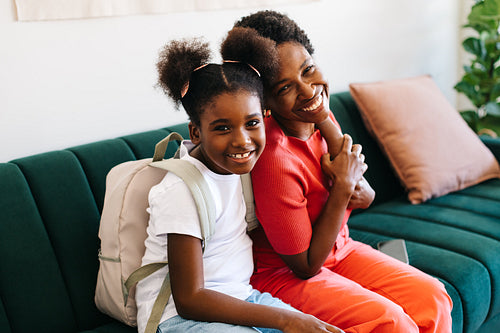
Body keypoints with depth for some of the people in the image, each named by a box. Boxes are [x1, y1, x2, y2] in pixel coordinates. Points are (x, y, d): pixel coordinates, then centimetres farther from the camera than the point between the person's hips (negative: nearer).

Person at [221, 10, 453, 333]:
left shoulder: (322, 120, -6)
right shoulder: (276, 162, -31)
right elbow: (306, 266, -20)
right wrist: (343, 186, -23)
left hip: (338, 248, 8)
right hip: (284, 274, -7)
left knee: (433, 299, -3)